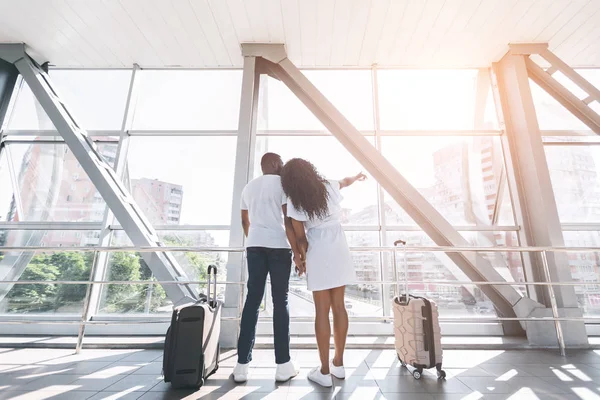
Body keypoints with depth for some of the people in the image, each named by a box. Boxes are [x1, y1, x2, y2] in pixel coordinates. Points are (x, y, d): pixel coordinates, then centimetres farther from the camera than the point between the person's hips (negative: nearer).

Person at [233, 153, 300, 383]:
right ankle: (283, 365, 10)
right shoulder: (282, 183, -1)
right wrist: (297, 251, -8)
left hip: (254, 246, 5)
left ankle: (242, 365, 13)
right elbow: (288, 220, -10)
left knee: (252, 300, 8)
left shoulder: (248, 187, 18)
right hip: (278, 246, -5)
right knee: (280, 301, 2)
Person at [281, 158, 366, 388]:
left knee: (322, 311, 4)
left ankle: (324, 372, 17)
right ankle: (338, 364, 28)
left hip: (318, 255, -4)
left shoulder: (294, 202, -10)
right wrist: (356, 178, 47)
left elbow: (300, 237, -4)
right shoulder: (329, 188, 0)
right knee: (339, 306, 13)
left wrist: (301, 258, 13)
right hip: (339, 251, 4)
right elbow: (345, 182, 25)